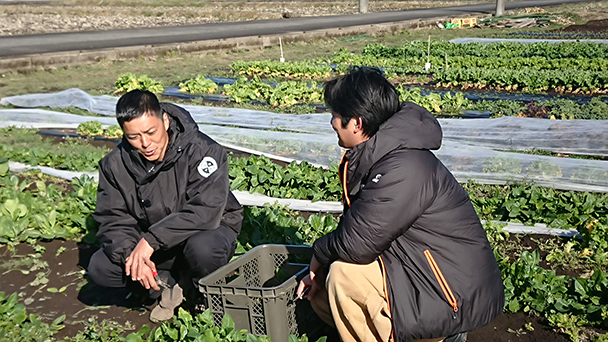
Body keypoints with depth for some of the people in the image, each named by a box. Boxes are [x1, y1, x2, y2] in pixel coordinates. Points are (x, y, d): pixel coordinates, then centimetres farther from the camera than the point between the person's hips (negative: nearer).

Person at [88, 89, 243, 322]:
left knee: (202, 248, -39)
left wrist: (151, 239, -36)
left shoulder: (201, 150, -24)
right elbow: (112, 220, -8)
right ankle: (168, 284, 2)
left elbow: (205, 211, -33)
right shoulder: (115, 164, -9)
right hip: (153, 246, 4)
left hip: (209, 228, -4)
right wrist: (131, 254, -28)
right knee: (99, 268, -14)